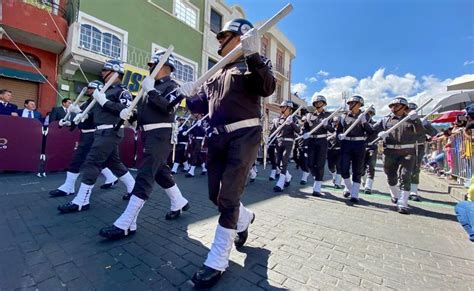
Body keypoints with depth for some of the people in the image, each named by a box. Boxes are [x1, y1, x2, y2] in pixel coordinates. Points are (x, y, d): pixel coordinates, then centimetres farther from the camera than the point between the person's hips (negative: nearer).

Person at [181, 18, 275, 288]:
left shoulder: (253, 63, 5)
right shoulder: (216, 71, 25)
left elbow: (267, 88, -15)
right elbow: (202, 103, 21)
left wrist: (254, 56, -24)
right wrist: (189, 96, 2)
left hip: (245, 134, -7)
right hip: (218, 136, 7)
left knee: (228, 196, -7)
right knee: (217, 194, 12)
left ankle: (218, 259, 11)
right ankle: (245, 217, 42)